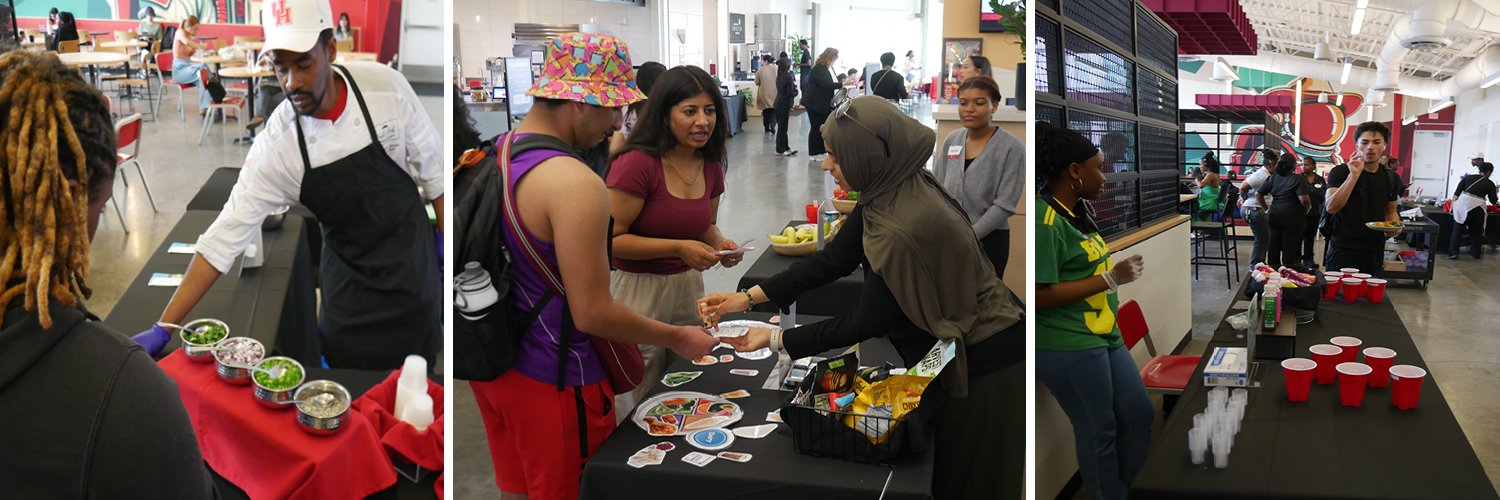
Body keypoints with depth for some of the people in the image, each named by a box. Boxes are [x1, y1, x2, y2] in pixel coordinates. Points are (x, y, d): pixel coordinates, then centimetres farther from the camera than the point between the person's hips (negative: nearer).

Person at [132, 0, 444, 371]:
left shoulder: (384, 86, -17)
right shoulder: (276, 145, -17)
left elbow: (432, 172, -3)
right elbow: (226, 236, -15)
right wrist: (163, 329, -18)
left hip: (413, 269, 0)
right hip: (349, 281, 0)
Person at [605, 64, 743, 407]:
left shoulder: (710, 166, 5)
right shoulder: (637, 164, -18)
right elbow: (611, 239, -18)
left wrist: (720, 244, -2)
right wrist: (679, 248, -24)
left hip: (688, 288, 7)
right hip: (638, 292, -6)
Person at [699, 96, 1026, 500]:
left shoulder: (901, 231, -34)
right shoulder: (893, 189, -7)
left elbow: (865, 323, -22)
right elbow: (832, 261, 0)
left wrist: (777, 340, -14)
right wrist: (748, 297, -4)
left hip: (982, 363, -9)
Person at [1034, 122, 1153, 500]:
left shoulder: (1078, 210, 10)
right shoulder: (1044, 219, -20)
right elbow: (1039, 295, -25)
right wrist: (1110, 279, -21)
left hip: (1104, 335, 10)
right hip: (1067, 345, -10)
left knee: (1139, 413, 18)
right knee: (1098, 432, 4)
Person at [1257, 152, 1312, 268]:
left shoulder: (1272, 179, 7)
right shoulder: (1299, 179, -8)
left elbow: (1258, 195, 8)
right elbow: (1303, 199, -17)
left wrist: (1267, 208, 14)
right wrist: (1307, 209, 2)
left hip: (1273, 215, 5)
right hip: (1292, 216, -5)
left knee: (1273, 247, 11)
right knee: (1290, 249, 0)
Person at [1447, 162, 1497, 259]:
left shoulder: (1467, 177, 13)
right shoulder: (1490, 183, 12)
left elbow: (1456, 193, 7)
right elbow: (1493, 201, 13)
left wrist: (1452, 205, 8)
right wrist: (1495, 192, 31)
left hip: (1463, 203, 0)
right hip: (1478, 205, 0)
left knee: (1457, 229, 4)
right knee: (1476, 231, 15)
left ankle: (1453, 252, -4)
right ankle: (1475, 253, 24)